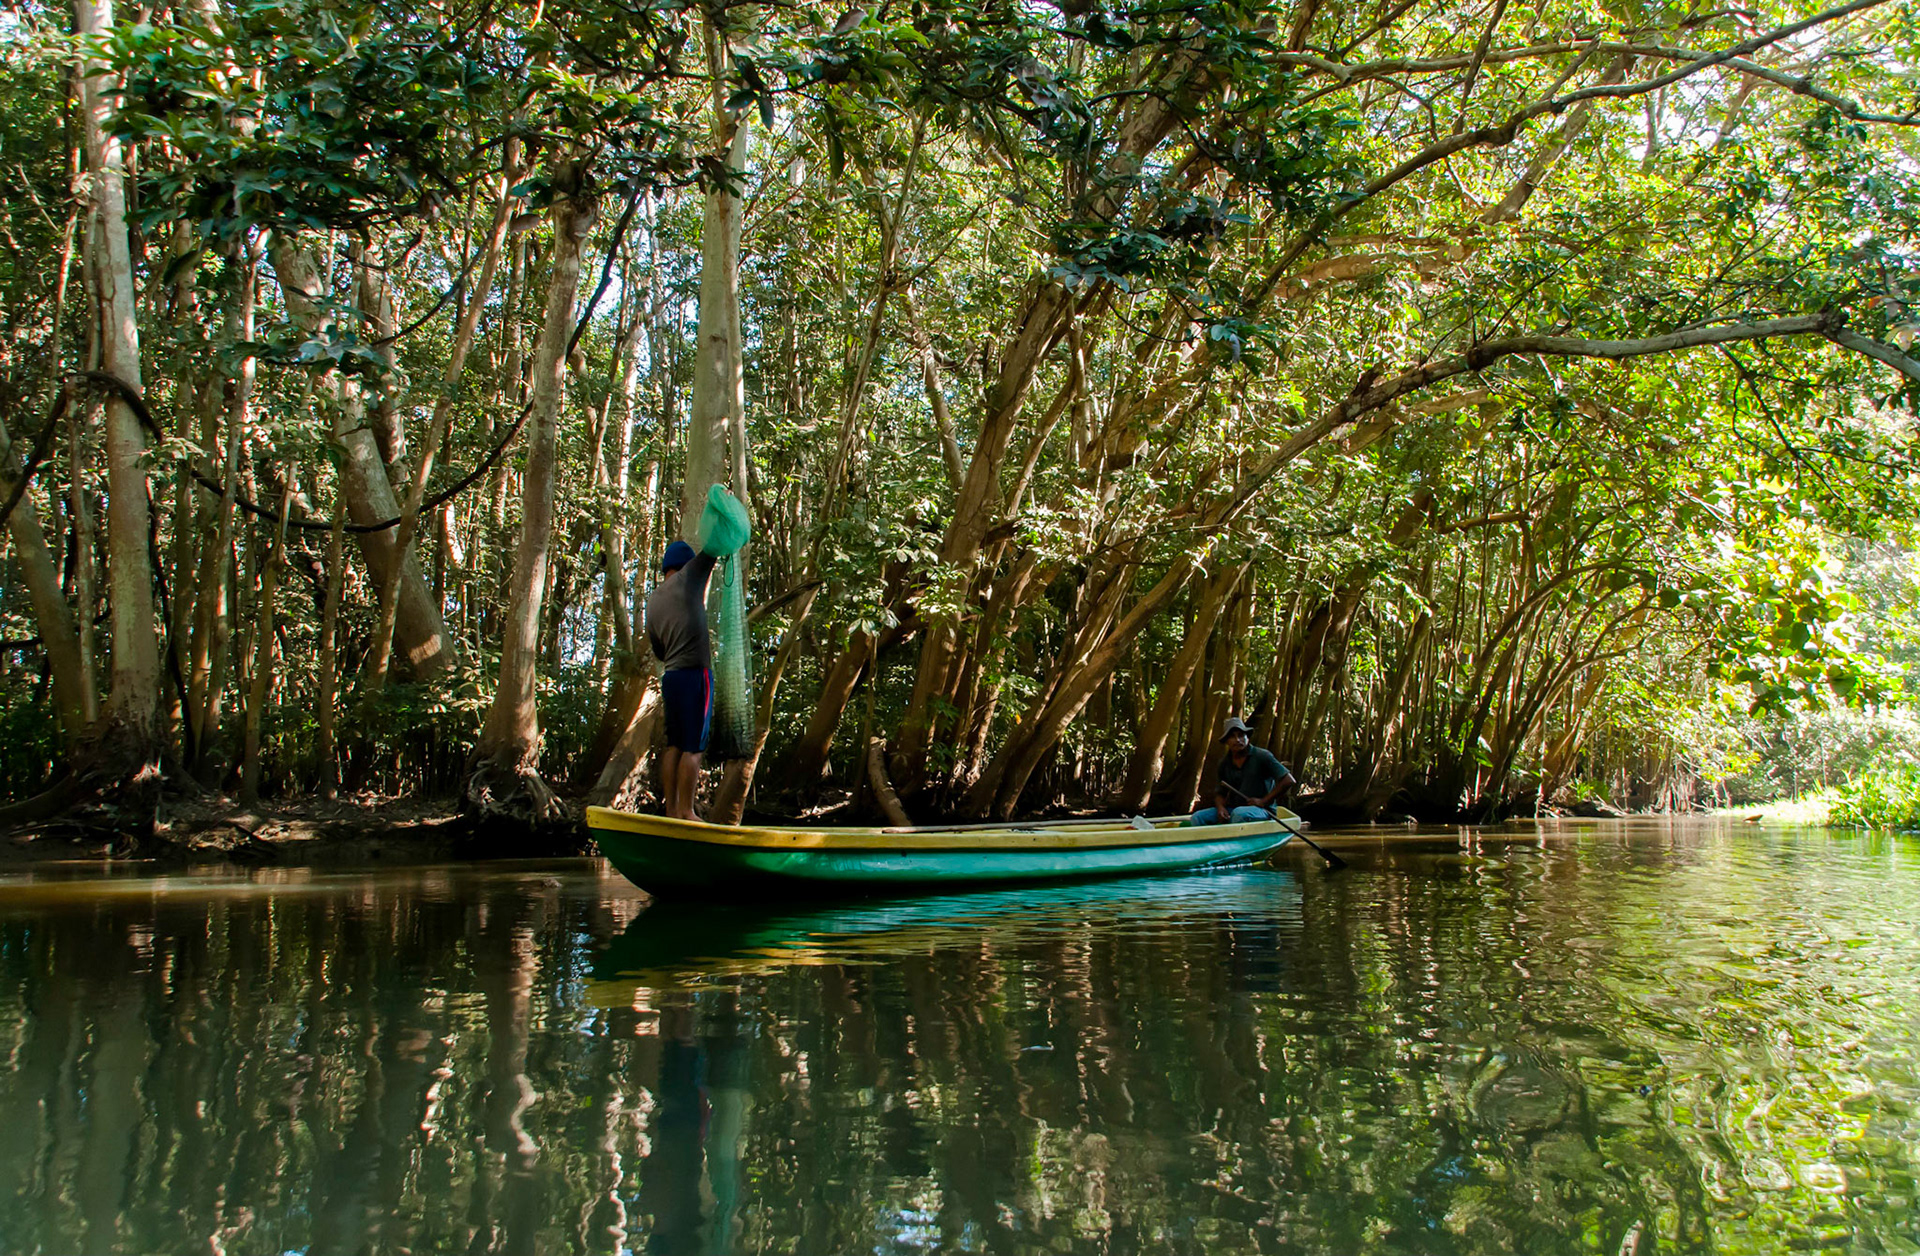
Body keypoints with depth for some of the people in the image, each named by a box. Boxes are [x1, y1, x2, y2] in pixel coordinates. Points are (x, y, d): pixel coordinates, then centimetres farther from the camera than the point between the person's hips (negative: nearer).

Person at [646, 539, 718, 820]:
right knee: (693, 748, -5)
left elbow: (657, 649, 19)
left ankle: (671, 810, 9)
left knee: (674, 745, 9)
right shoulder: (686, 579, -4)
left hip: (670, 676, 7)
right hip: (695, 673, -7)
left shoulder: (653, 599, 15)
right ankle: (686, 812, -5)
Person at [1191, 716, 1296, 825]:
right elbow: (1219, 793, 16)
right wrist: (1220, 807, -9)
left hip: (1261, 811, -5)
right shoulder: (1224, 764, 10)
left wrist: (1263, 801, -10)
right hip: (1232, 809, 5)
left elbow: (1288, 780, -8)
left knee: (1239, 813, -39)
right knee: (1198, 817, -16)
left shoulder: (1262, 756, -5)